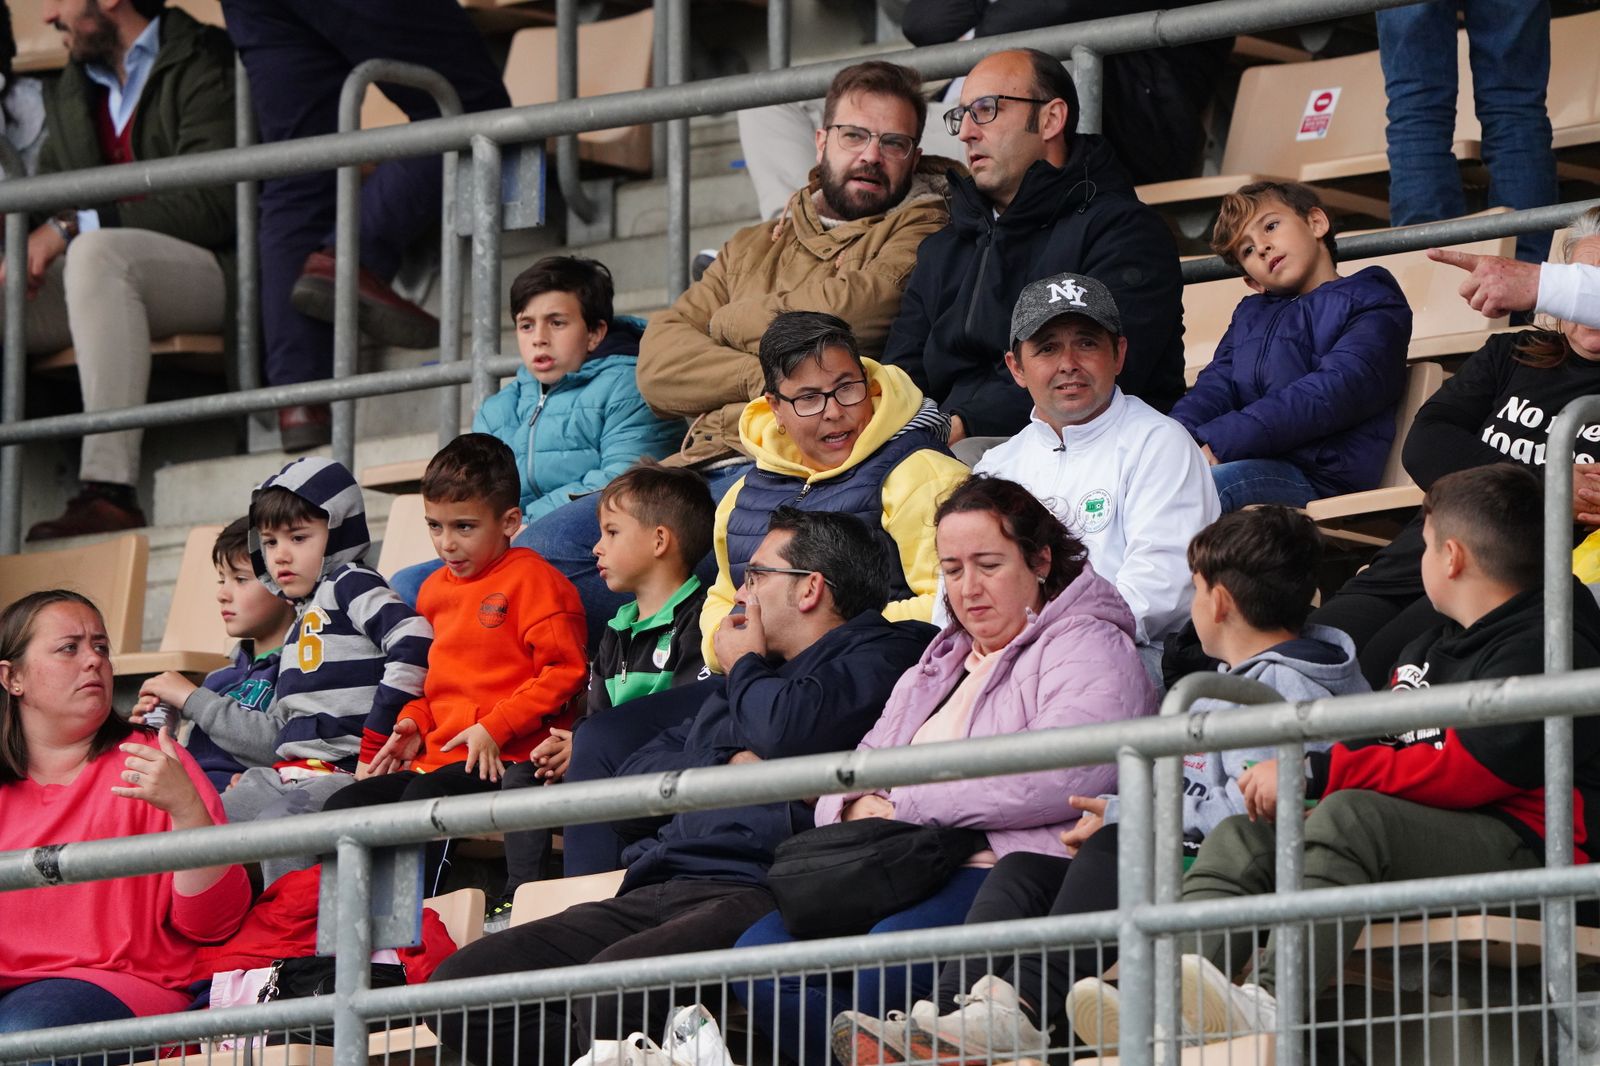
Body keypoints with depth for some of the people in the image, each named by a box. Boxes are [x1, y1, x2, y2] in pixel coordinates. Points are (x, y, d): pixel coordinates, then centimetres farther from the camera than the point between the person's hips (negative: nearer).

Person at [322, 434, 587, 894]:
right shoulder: (435, 589, 22)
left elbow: (562, 671, -11)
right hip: (436, 758, 9)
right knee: (343, 806, -8)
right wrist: (415, 722, 15)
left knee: (424, 801, -34)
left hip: (505, 757, -9)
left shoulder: (531, 579, -3)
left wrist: (495, 728, -17)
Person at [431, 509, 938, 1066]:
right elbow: (636, 772, 25)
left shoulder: (878, 656, 6)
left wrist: (744, 662, 9)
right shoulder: (741, 684, 34)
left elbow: (787, 728, -14)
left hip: (755, 890, -9)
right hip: (657, 889, 9)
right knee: (459, 983, -9)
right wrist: (728, 767, 5)